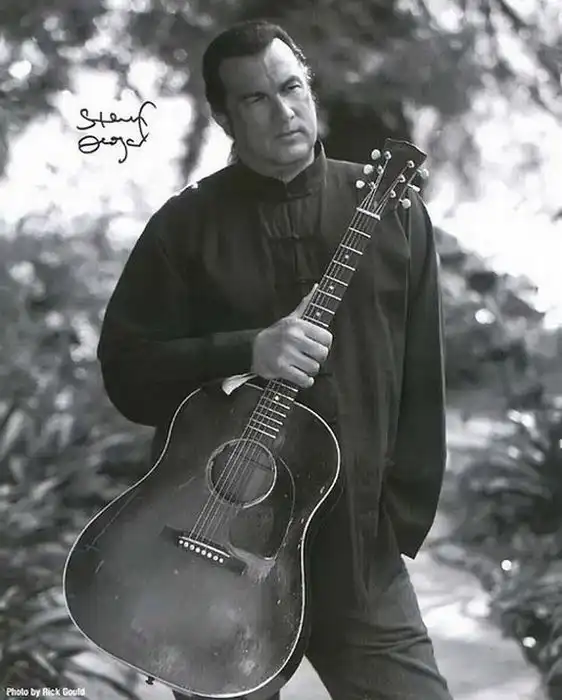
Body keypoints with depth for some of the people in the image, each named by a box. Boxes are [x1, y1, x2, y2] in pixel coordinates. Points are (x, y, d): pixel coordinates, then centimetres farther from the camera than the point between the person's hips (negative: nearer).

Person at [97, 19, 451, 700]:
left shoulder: (392, 210, 3)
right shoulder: (186, 223, 0)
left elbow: (421, 382, 4)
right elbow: (124, 370, -3)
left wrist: (399, 523, 0)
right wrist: (246, 352, -17)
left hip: (357, 548, 1)